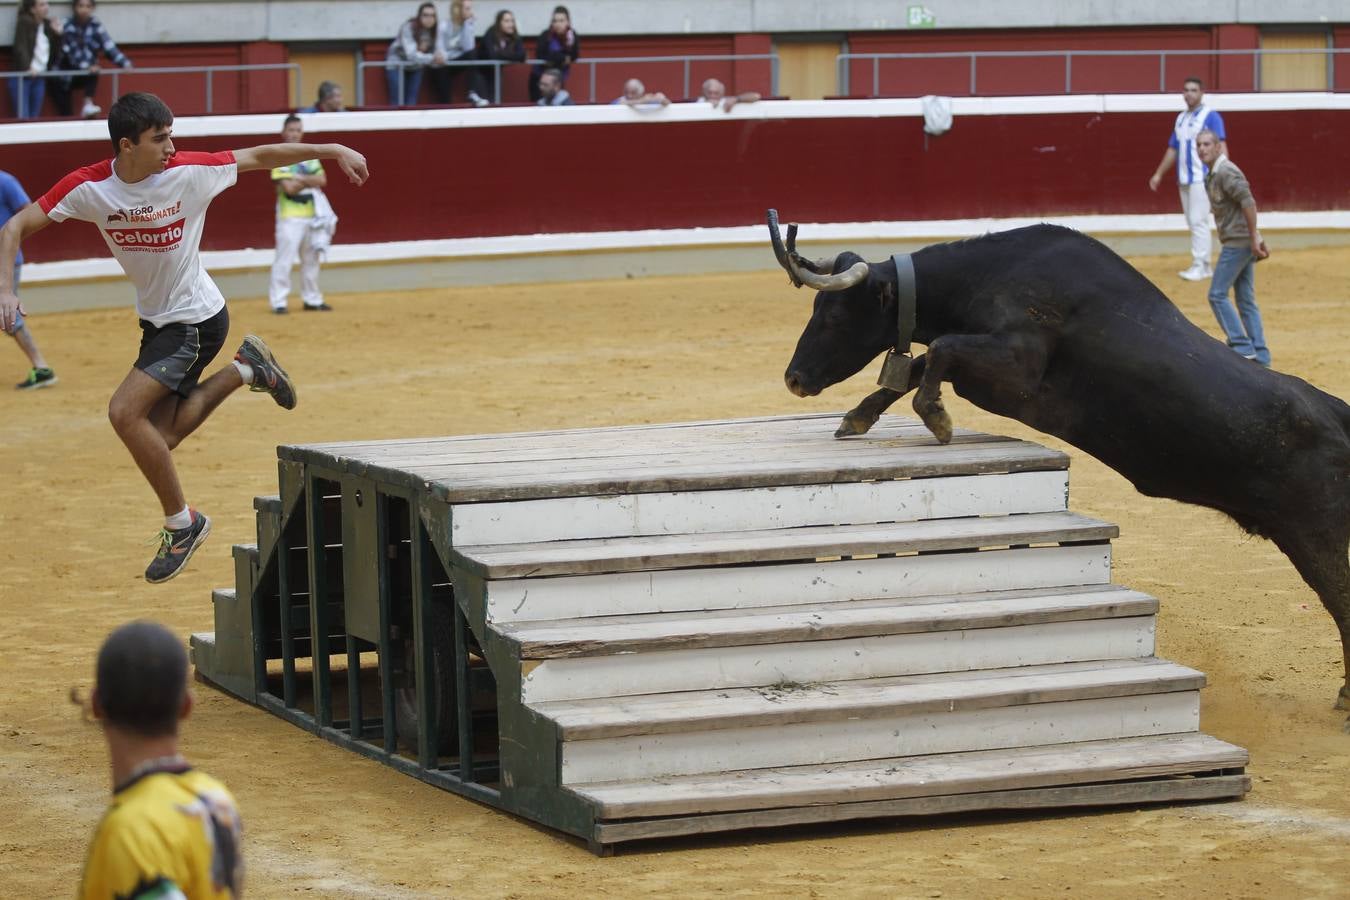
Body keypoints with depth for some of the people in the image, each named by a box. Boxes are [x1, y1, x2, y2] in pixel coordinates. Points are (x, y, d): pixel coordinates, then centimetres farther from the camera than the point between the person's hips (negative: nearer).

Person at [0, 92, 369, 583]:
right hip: (156, 320, 5)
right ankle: (245, 369, 22)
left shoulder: (189, 172, -18)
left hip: (196, 319, -5)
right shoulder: (88, 187, -12)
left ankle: (182, 522, -4)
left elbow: (261, 156, -4)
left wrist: (332, 150, -4)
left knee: (125, 412, -20)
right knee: (158, 440, 3)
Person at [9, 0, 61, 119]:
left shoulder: (48, 24, 10)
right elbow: (20, 47, -17)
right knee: (23, 118, -10)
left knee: (35, 117, 6)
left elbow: (55, 52, 13)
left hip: (40, 77, 6)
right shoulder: (24, 22, -6)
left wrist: (58, 34, -2)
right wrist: (27, 68, -30)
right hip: (21, 76, -6)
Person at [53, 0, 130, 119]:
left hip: (86, 74, 2)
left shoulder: (95, 25, -3)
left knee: (94, 74, -31)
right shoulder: (68, 26, -12)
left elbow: (109, 46, -10)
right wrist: (86, 67, -38)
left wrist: (125, 64, -25)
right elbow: (73, 51, -23)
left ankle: (88, 104, -43)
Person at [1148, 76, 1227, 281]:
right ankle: (1204, 266, 14)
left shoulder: (1210, 116, -6)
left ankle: (1199, 267, -10)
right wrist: (1159, 174, 24)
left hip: (1201, 178, -8)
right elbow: (1172, 149, 24)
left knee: (1198, 222, -11)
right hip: (1183, 179, 8)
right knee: (1192, 223, 9)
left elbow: (1220, 145, -14)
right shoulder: (1181, 118, 17)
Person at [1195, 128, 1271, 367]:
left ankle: (1241, 346, -6)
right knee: (1246, 301, 9)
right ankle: (1260, 357, 8)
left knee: (1217, 295, -6)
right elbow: (1245, 205, 21)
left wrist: (1254, 238, -23)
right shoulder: (1213, 175, 16)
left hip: (1237, 242, -10)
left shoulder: (1226, 172, -14)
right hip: (1242, 243, 10)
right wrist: (1257, 240, 18)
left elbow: (1248, 203, -22)